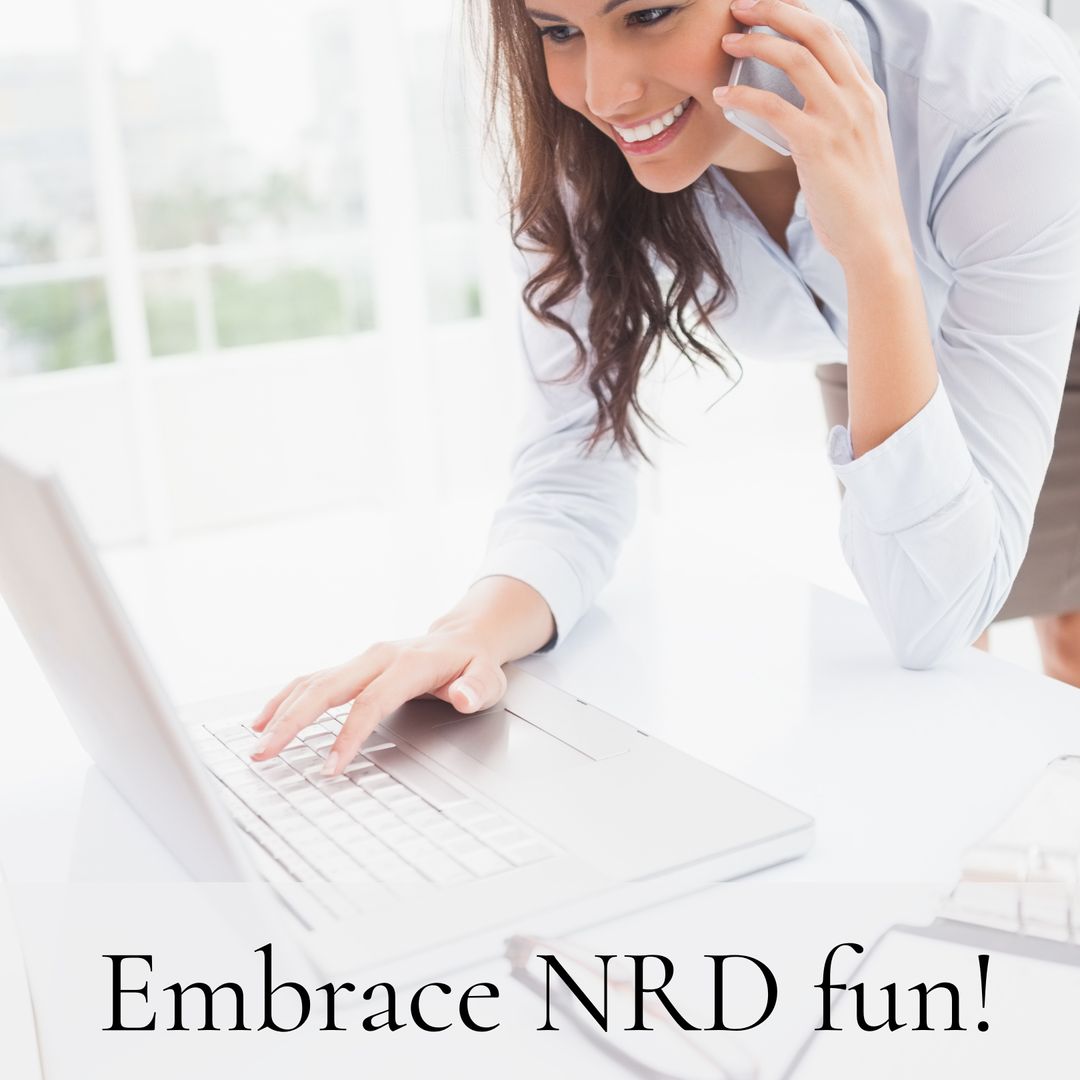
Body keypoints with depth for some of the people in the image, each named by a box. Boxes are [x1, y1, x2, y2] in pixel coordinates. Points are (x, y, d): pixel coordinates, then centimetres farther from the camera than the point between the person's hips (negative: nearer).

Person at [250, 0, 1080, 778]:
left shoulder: (1008, 107, -42)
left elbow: (932, 618, -44)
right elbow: (575, 473, -29)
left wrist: (877, 248, -53)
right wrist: (474, 635, -50)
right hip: (858, 360, 2)